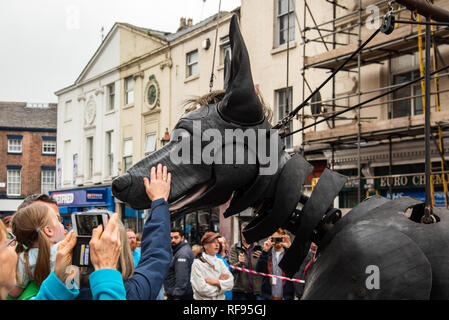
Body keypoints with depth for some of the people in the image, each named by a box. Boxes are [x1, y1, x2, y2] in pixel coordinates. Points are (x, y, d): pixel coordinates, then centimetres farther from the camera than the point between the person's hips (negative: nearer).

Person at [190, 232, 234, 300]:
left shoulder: (220, 262, 3)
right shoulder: (197, 264, -12)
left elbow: (230, 284, -5)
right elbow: (203, 289, -19)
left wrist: (215, 281, -19)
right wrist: (221, 281, -9)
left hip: (221, 298, 4)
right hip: (203, 298, -4)